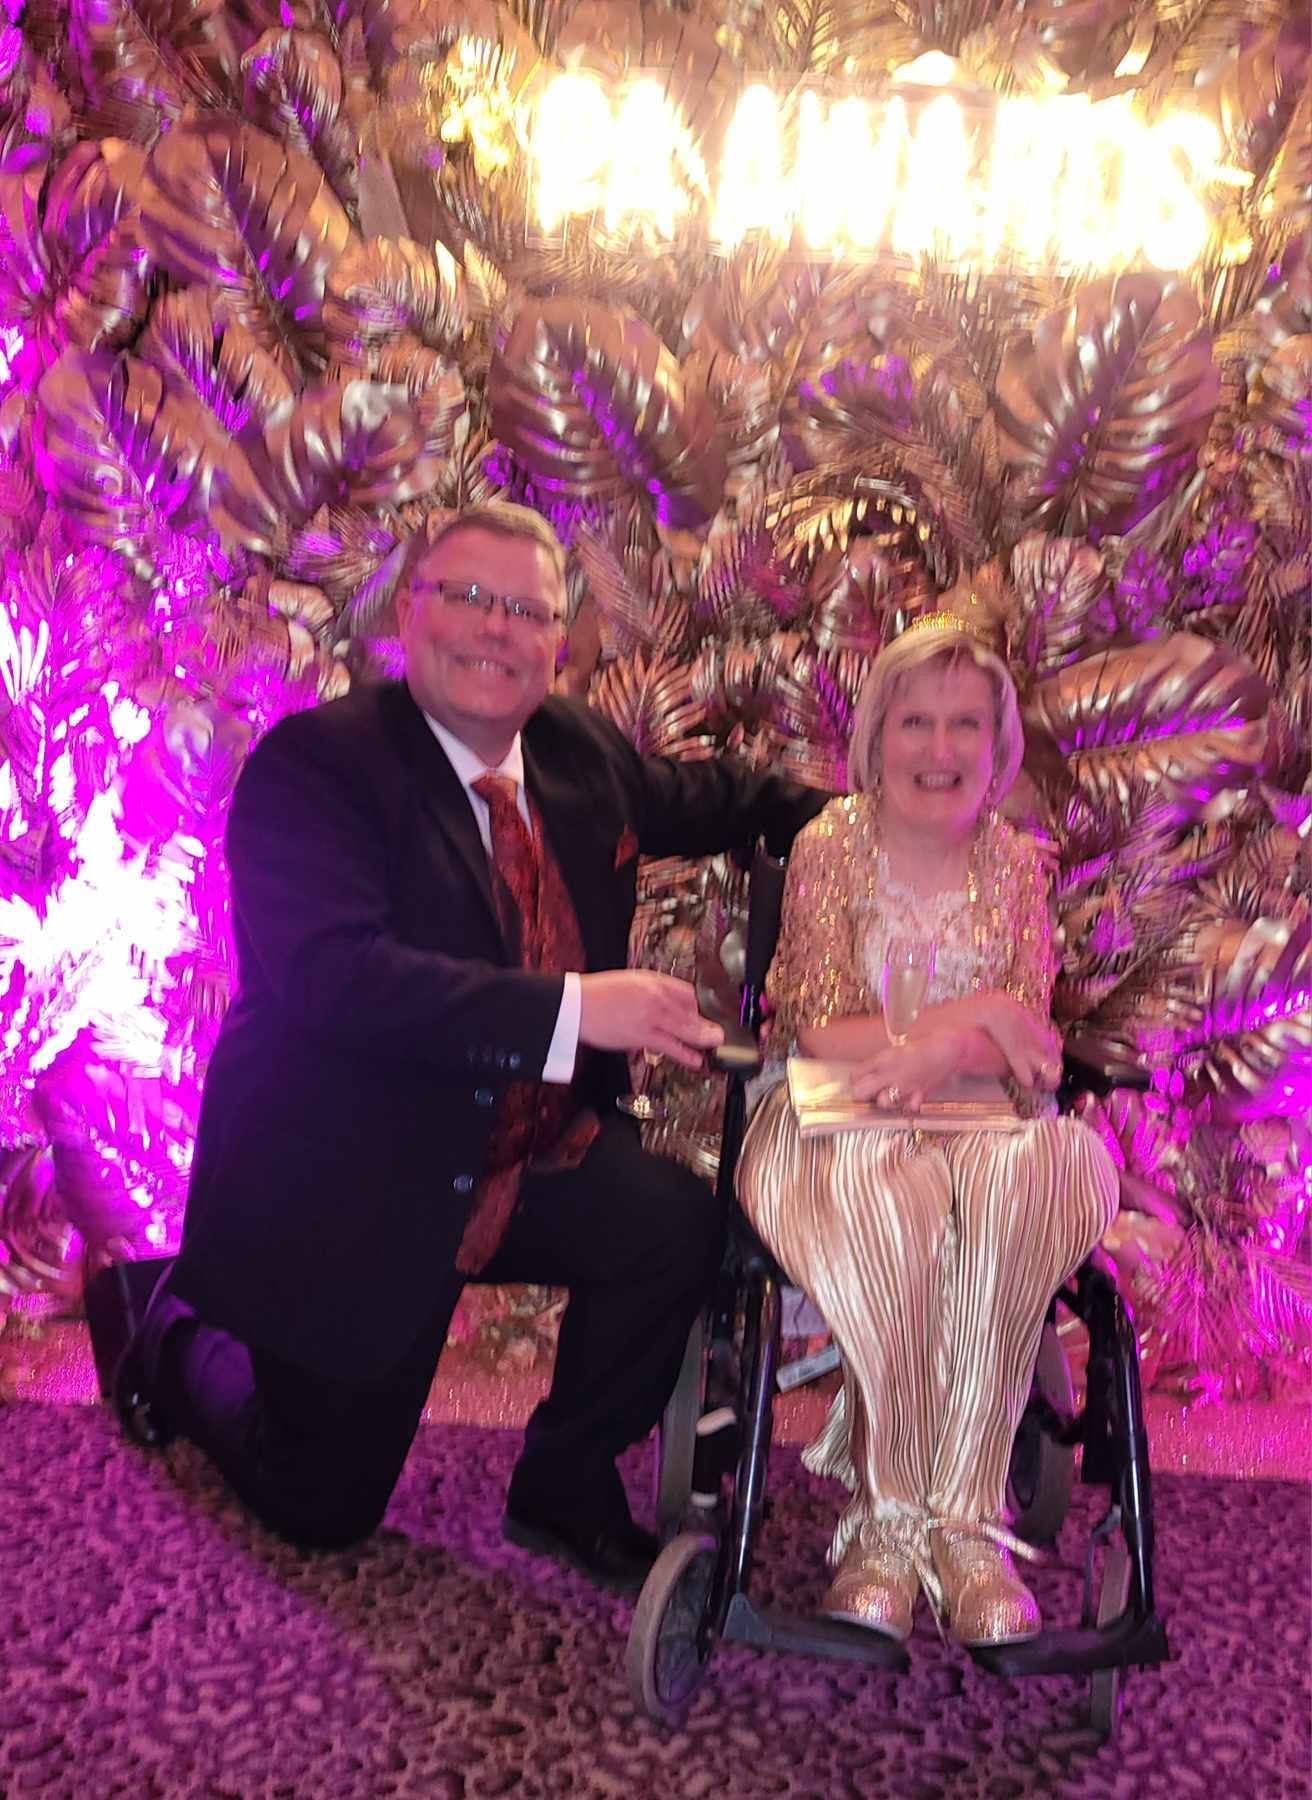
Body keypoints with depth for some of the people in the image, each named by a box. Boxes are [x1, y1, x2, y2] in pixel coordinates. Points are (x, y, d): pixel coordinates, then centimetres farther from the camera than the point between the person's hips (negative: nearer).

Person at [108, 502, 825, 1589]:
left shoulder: (579, 748, 0)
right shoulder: (311, 765, -20)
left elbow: (701, 797, 20)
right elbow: (328, 973, -34)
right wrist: (570, 1009, -40)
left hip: (532, 1155, 6)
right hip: (349, 1190, -5)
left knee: (681, 1225, -21)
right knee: (325, 1509, 8)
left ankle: (564, 1491, 6)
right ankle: (187, 1344, 38)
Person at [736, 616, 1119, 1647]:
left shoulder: (1016, 864, 8)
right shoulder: (830, 846, 1)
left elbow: (1032, 1054, 2)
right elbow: (817, 1035, -6)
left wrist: (936, 1050, -20)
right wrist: (975, 1017, -13)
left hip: (983, 1125, 2)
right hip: (844, 1127, -2)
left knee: (1021, 1189, -33)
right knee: (885, 1205, -36)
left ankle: (959, 1515, -25)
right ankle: (898, 1514, -21)